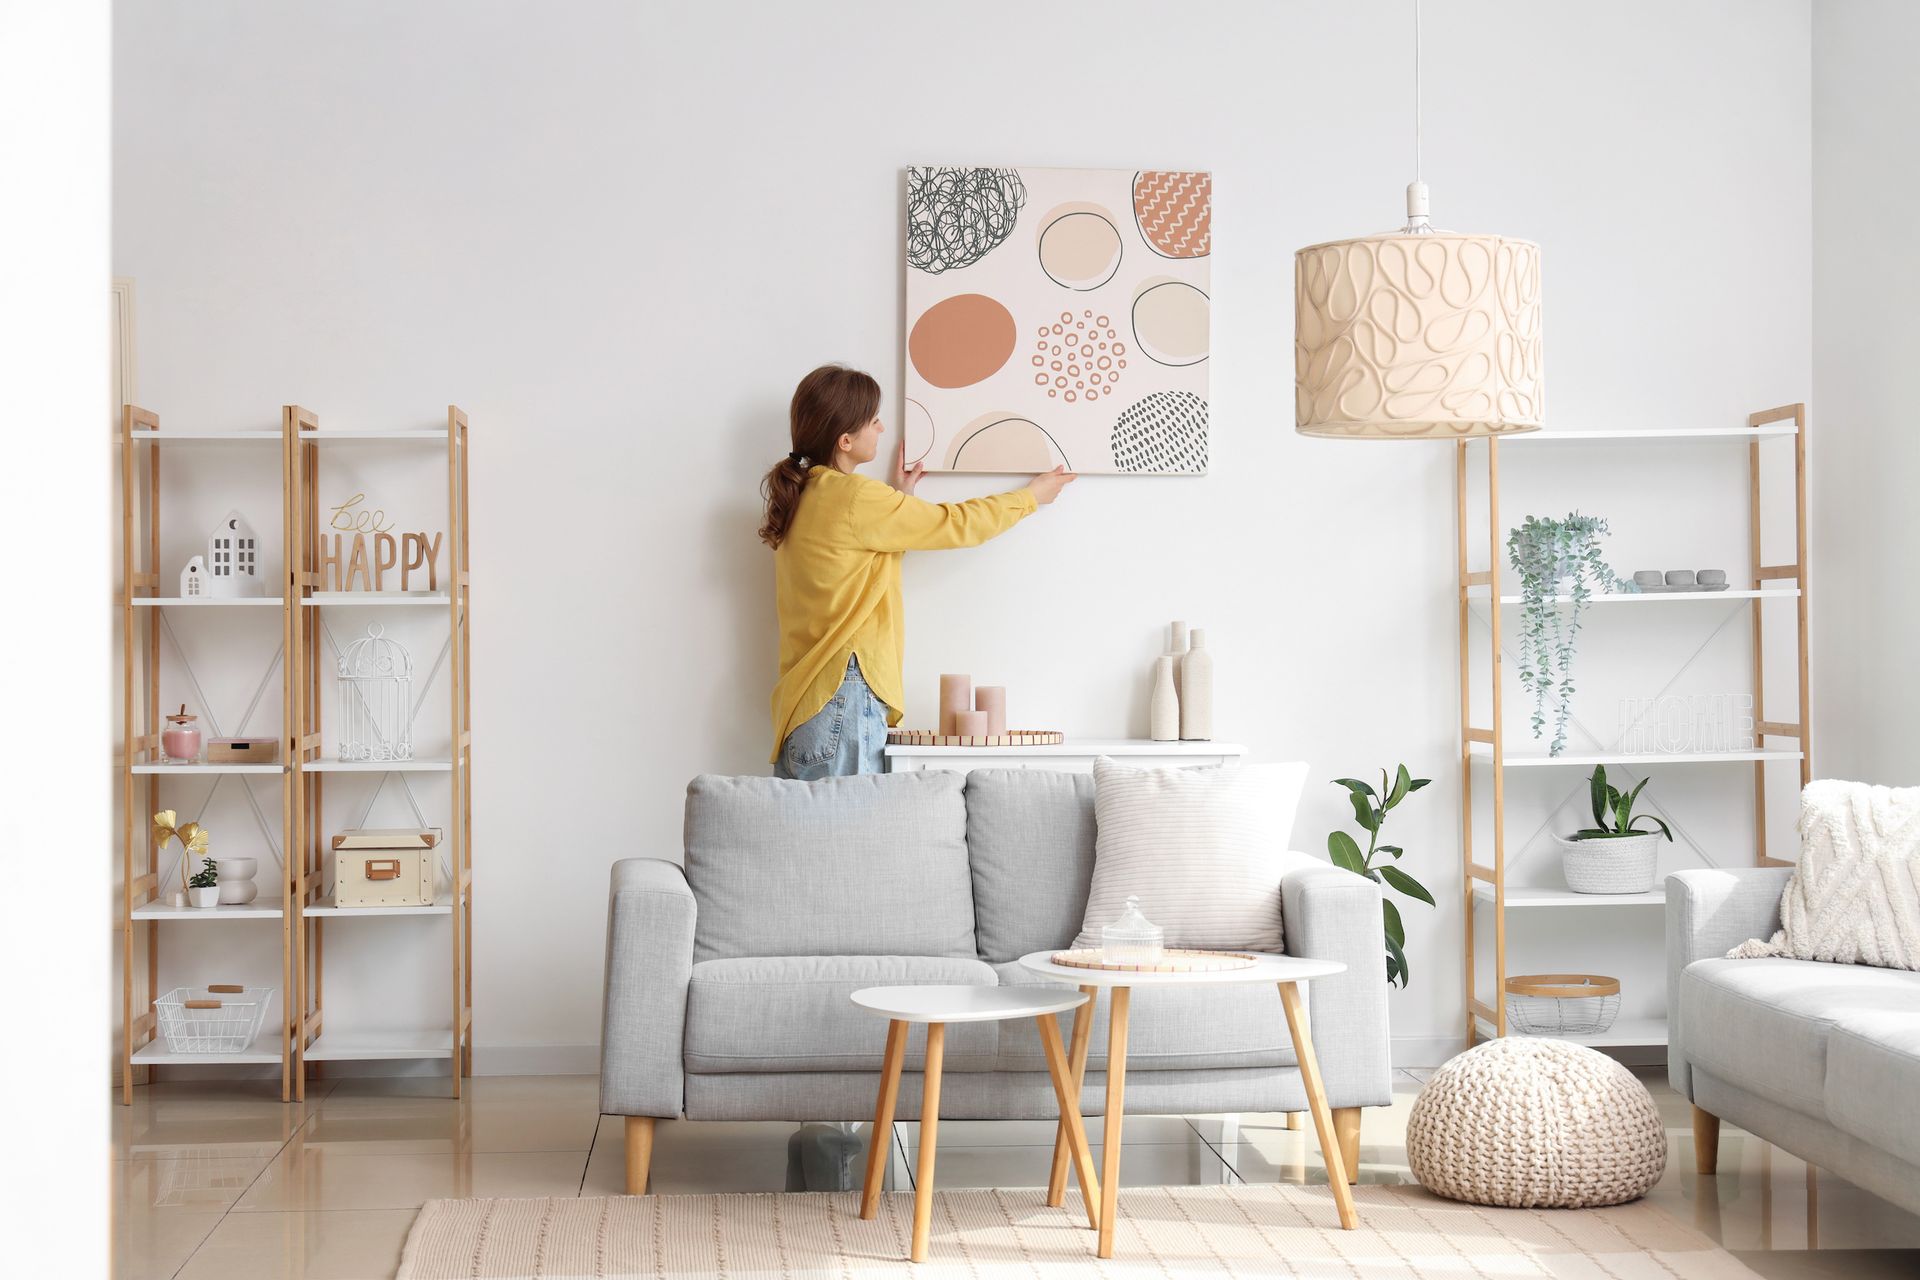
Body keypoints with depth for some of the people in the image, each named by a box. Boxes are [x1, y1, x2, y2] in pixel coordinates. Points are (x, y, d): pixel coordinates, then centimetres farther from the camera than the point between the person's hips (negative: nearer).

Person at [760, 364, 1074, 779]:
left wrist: (899, 498, 28)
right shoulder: (854, 498, -14)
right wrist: (1033, 495, 10)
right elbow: (957, 524, -4)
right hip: (845, 697, -9)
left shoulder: (800, 496, 12)